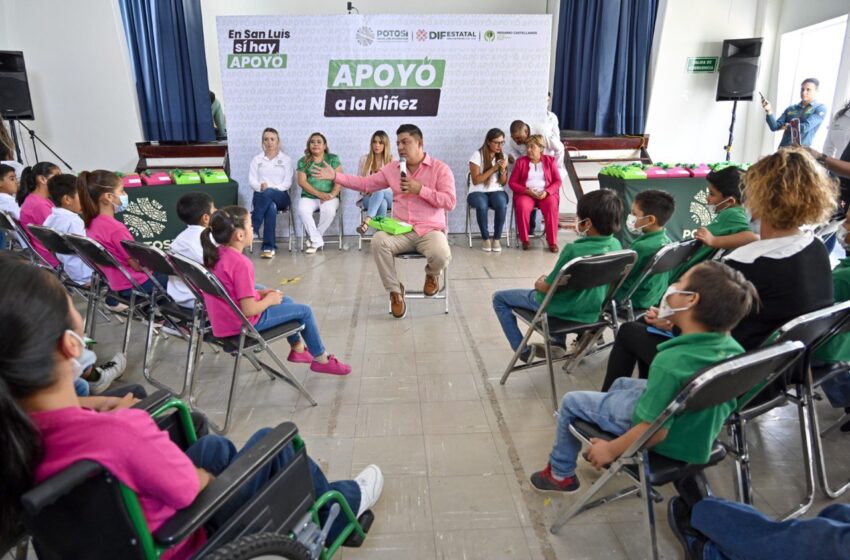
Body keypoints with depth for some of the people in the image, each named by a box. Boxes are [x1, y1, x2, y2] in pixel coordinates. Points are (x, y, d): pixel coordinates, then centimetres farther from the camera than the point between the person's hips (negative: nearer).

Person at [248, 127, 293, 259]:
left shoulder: (286, 159, 12)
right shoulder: (257, 159, 16)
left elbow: (288, 182, 1)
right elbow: (251, 180, 5)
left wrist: (271, 188, -16)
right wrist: (260, 186, -19)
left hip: (280, 196, 0)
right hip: (261, 195, 1)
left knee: (268, 193, -38)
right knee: (271, 207, -37)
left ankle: (253, 228, -35)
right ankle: (269, 247, -37)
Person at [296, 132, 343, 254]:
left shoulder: (333, 159, 10)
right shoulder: (303, 161, 12)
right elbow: (302, 182, 0)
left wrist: (332, 194, -18)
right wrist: (319, 194, -14)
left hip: (329, 196, -1)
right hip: (309, 196, 1)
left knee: (329, 210, -34)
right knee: (302, 211, -31)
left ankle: (315, 239, -12)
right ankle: (317, 241, -18)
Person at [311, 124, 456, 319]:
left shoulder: (440, 168, 1)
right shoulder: (392, 168, 13)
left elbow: (450, 202, -6)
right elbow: (365, 184, 12)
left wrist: (420, 189, -14)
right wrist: (335, 176, 2)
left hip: (430, 230, -3)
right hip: (401, 231, 3)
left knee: (441, 256, -33)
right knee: (378, 241, -29)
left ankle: (432, 274, 8)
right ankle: (395, 291, -10)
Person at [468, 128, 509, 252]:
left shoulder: (502, 156, 8)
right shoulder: (477, 155, -5)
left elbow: (503, 182, 7)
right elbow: (475, 180, -11)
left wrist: (503, 169, -13)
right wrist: (493, 169, -15)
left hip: (496, 191, 3)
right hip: (477, 192, -3)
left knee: (502, 203, -33)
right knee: (482, 205, -38)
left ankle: (497, 238, -18)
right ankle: (485, 238, -18)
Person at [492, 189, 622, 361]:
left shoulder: (573, 250, -31)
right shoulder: (616, 245, -10)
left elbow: (548, 288, -19)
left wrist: (539, 284, 3)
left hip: (562, 309, -7)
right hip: (592, 311, 7)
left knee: (499, 298, 10)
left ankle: (523, 350, 14)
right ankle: (559, 342, 31)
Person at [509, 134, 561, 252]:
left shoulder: (550, 160, 10)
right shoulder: (521, 161, 9)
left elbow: (558, 181, 5)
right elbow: (512, 182, 4)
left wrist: (546, 192, -14)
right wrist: (527, 191, -12)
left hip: (546, 193, 0)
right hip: (525, 193, 0)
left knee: (551, 206, -33)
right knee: (522, 206, -35)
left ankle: (552, 241, -23)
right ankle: (525, 240, -18)